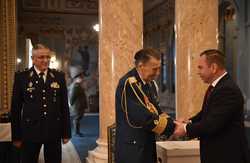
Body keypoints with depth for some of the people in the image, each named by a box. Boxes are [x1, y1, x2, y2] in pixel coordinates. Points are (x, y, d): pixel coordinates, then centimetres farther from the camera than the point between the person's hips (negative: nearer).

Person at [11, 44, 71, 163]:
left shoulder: (59, 76, 4)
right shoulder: (21, 77, -1)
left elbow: (64, 106, 5)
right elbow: (15, 108, 0)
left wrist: (66, 132, 3)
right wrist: (16, 136, -1)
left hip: (54, 131, 2)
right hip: (30, 131, -1)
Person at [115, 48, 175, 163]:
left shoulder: (151, 83, 8)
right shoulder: (128, 83, -20)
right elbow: (144, 117, -25)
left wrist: (172, 123, -5)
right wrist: (172, 127, -17)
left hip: (148, 146, 8)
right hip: (131, 149, -8)